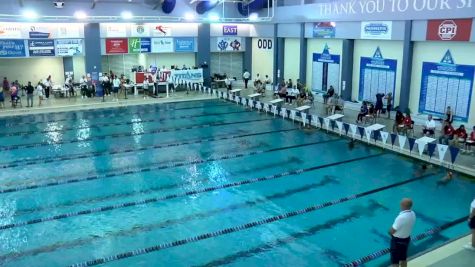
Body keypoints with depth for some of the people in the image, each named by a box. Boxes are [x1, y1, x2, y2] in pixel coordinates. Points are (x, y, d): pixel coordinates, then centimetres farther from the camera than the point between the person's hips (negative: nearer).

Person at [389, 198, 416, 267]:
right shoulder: (413, 213, -7)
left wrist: (390, 231, -2)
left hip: (397, 240, -8)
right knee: (403, 258, 25)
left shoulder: (401, 217, -33)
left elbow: (392, 231, -23)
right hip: (407, 238, 8)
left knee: (395, 260, 8)